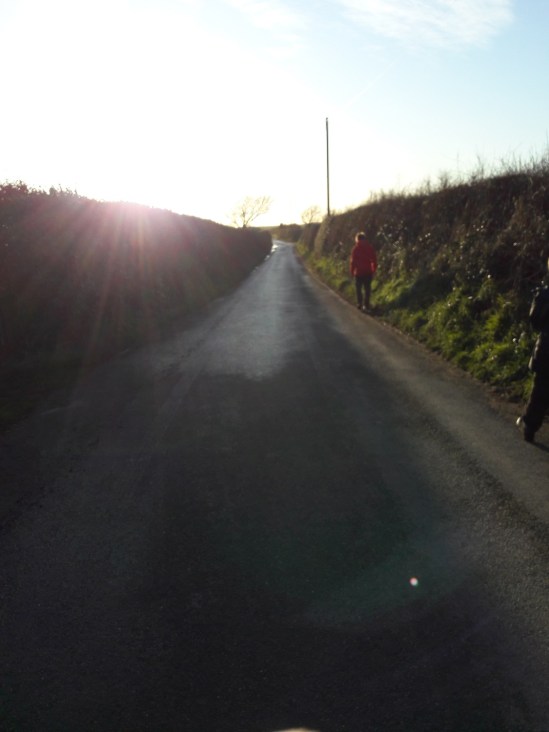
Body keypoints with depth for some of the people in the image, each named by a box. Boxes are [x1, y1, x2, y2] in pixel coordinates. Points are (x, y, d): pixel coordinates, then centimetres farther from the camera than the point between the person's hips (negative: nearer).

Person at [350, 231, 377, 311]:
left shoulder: (356, 248, -6)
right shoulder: (370, 247, 3)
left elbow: (353, 261, -7)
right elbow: (374, 260, 4)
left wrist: (352, 271, -1)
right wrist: (373, 270, 12)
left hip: (359, 272, -3)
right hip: (368, 272, 3)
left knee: (358, 288, 5)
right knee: (367, 288, 8)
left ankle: (359, 304, -2)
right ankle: (366, 305, 7)